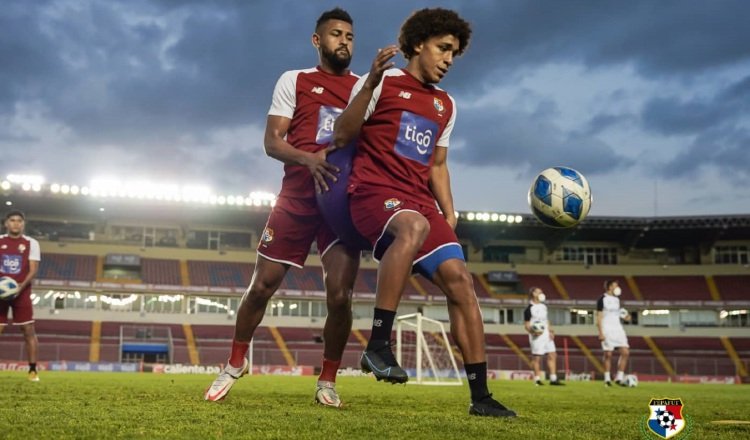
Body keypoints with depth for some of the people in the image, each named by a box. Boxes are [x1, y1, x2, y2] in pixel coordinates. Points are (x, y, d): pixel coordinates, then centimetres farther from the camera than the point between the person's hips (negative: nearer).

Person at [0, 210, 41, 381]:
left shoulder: (31, 243, 4)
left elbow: (33, 269, -3)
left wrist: (21, 286, -19)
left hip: (21, 293, -1)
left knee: (29, 330, -5)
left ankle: (33, 370, 1)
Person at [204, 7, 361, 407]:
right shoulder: (294, 81, 6)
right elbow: (271, 142, -2)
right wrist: (309, 158, -21)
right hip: (297, 196, 0)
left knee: (340, 296, -10)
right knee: (262, 286, 4)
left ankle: (327, 381, 11)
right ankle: (235, 364, 28)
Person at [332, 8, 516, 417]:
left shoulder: (445, 105, 21)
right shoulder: (384, 83, 2)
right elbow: (341, 137, -7)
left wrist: (450, 218, 13)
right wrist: (370, 84, -19)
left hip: (419, 201, 7)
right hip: (374, 191, -6)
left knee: (459, 279, -8)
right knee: (414, 226, -40)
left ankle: (480, 396, -2)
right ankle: (377, 346, -35)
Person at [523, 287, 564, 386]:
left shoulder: (543, 306, 14)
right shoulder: (529, 309, -9)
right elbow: (526, 325, -8)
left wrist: (551, 331, 10)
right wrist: (533, 332, -26)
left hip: (546, 335, 7)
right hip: (537, 336, -7)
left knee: (552, 355, 4)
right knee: (537, 357, -2)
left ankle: (553, 379, 8)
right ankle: (537, 379, 7)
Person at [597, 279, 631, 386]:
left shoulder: (616, 299, 15)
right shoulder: (602, 299, -5)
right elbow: (599, 317, -7)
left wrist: (625, 317, 4)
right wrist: (600, 333, -14)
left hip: (618, 328, 6)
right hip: (607, 329, -6)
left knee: (625, 352, -3)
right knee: (608, 354, -4)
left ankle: (619, 378, 3)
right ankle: (607, 379, 6)